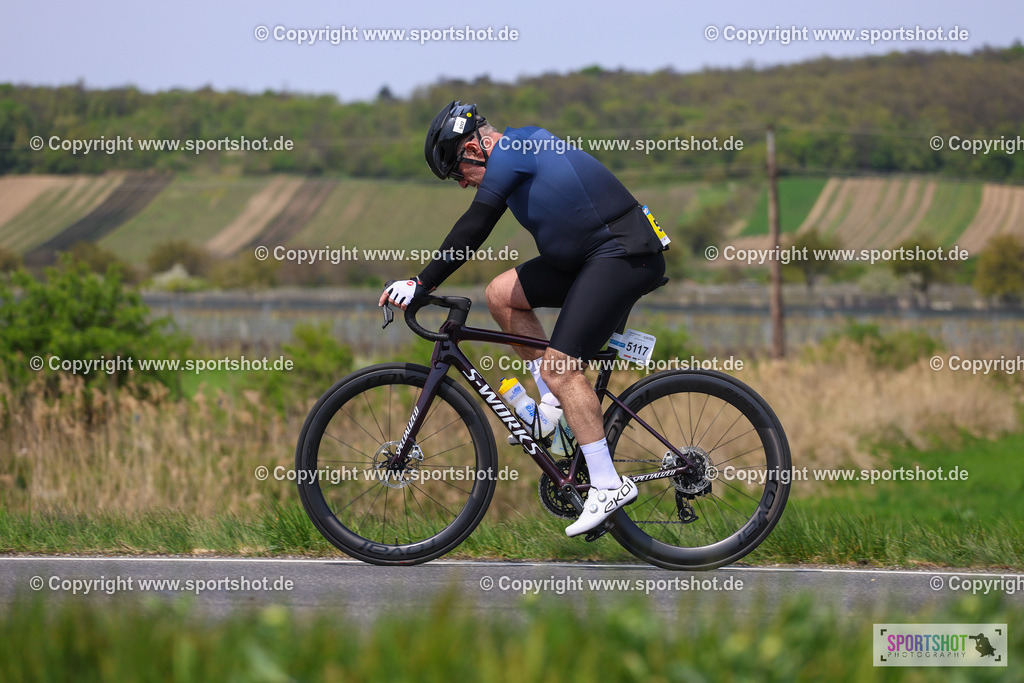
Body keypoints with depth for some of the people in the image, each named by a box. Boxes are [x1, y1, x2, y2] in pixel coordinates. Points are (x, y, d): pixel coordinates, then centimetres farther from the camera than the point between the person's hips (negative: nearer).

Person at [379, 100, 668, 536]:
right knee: (502, 295, 8)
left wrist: (421, 284, -17)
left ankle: (609, 485, -13)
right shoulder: (525, 149, 18)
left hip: (625, 256, -10)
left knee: (559, 365, -14)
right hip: (591, 256, 10)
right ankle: (556, 401, 12)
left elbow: (472, 230, -18)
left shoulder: (509, 154, -11)